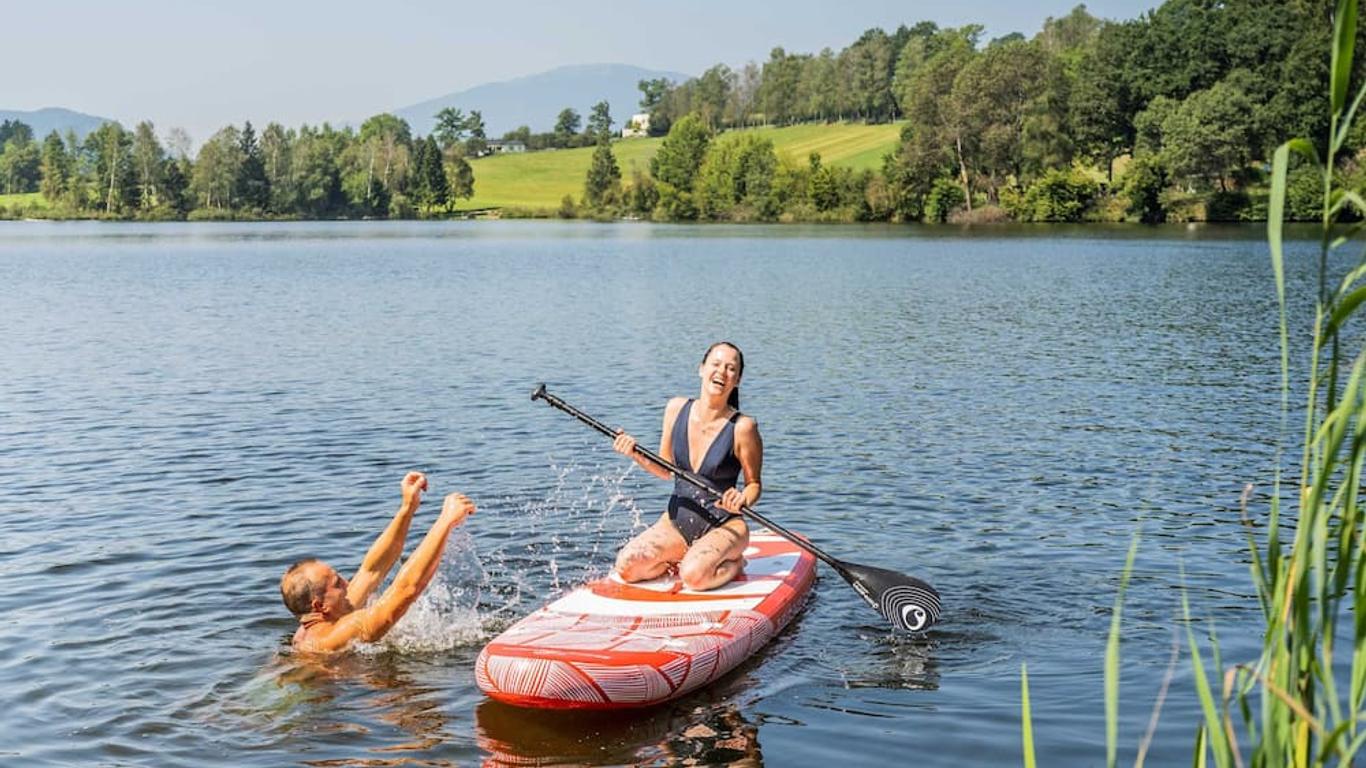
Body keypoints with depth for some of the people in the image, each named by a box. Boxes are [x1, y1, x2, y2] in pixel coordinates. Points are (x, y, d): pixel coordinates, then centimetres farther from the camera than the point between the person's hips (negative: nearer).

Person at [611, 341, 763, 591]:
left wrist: (742, 500, -25)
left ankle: (734, 563, 0)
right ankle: (682, 558, 8)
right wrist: (636, 454, -7)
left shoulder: (742, 427, -13)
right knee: (626, 565, -19)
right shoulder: (677, 409, -1)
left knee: (694, 576, -33)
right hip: (676, 521, 4)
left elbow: (754, 484, -3)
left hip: (723, 526, -4)